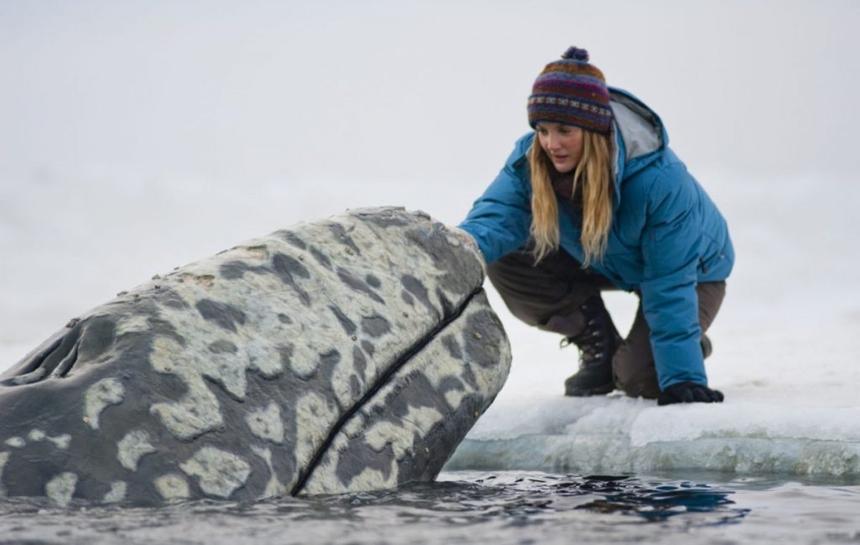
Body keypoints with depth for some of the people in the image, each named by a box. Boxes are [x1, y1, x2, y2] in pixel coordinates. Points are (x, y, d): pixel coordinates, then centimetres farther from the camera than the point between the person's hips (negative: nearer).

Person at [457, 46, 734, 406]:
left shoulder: (659, 178, -39)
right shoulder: (530, 159, -25)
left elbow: (669, 284, -36)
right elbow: (497, 215, -35)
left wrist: (682, 378, -37)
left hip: (693, 267, -5)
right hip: (602, 261, 6)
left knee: (640, 379, -25)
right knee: (506, 263, -16)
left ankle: (690, 344, 12)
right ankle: (600, 348, 4)